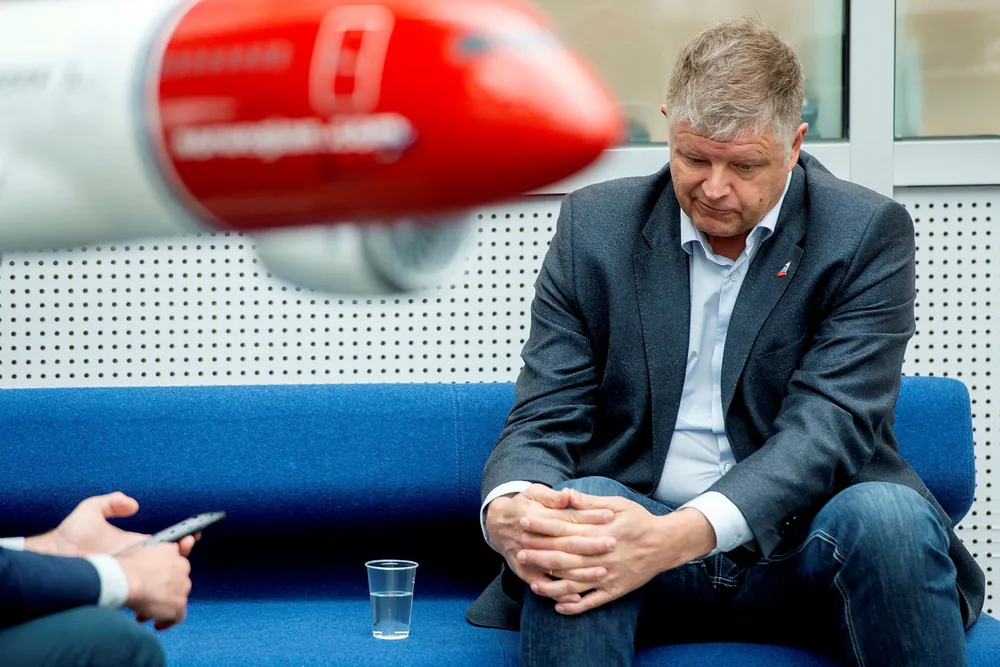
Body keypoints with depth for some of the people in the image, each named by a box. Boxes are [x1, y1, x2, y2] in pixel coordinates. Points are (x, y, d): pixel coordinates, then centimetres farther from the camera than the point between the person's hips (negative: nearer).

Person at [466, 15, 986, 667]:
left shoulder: (866, 233, -3)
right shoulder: (595, 225, 5)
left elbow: (827, 427, -15)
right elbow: (545, 417, -1)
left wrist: (680, 535, -34)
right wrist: (507, 508, -28)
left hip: (799, 542, 0)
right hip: (640, 525, 0)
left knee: (888, 515, -33)